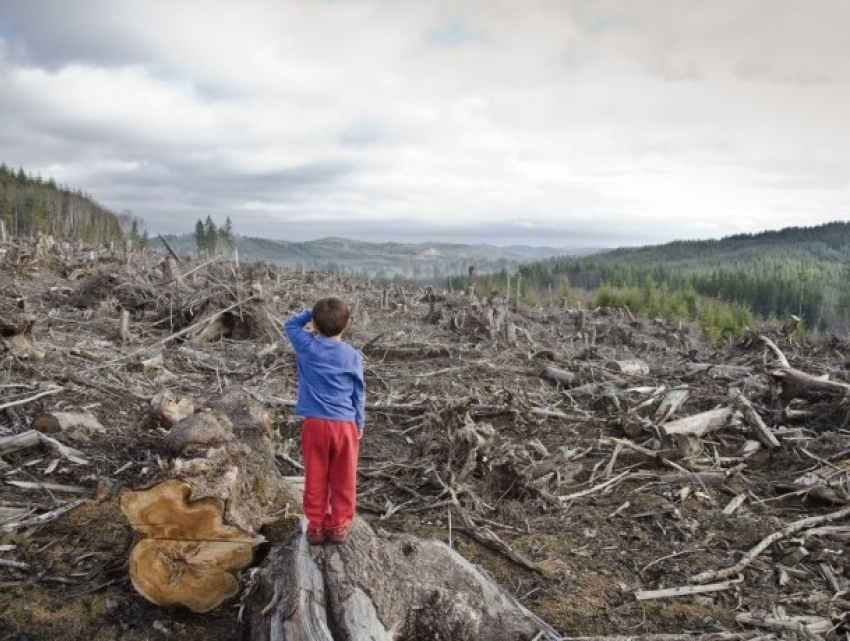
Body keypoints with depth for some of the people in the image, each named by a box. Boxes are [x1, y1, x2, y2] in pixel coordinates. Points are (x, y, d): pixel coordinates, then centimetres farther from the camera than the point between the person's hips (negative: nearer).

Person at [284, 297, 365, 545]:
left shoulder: (306, 346, -4)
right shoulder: (353, 356, -4)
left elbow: (290, 325, 18)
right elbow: (359, 393, 3)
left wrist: (311, 312, 13)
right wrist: (359, 424, 12)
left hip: (314, 423, 1)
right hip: (344, 424, 0)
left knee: (315, 477, 12)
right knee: (343, 479, 12)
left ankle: (316, 525, 21)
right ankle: (339, 525, 20)